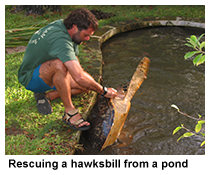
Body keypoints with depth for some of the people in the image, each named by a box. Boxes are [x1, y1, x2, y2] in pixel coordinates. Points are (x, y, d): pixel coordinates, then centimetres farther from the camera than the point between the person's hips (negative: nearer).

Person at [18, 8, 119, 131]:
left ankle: (46, 97, 3)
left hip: (48, 74, 9)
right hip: (30, 78, -9)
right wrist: (104, 91, -28)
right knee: (59, 64, -40)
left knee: (87, 84, -6)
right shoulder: (61, 40, -33)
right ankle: (69, 111, -26)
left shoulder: (61, 24, -4)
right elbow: (79, 77, -39)